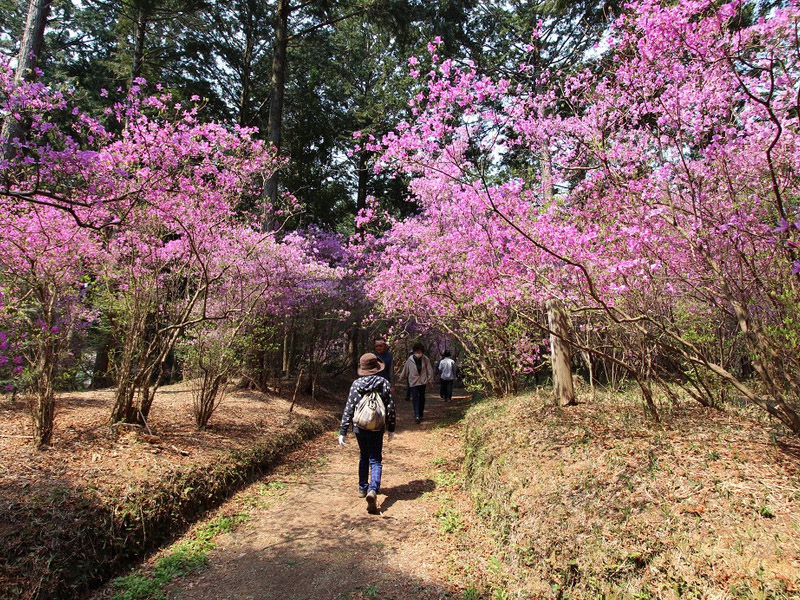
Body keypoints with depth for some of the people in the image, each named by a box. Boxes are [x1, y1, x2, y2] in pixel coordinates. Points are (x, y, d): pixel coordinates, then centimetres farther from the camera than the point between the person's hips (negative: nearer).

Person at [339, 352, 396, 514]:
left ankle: (363, 488, 33)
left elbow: (349, 409, -7)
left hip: (359, 428, 1)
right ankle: (373, 490, -16)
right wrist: (391, 429, 9)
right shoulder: (384, 384, -5)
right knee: (375, 460, 5)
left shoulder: (356, 384, -6)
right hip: (377, 429, -1)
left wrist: (342, 432, -3)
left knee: (363, 457, 23)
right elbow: (391, 408, -3)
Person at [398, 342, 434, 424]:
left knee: (422, 398, 12)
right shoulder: (410, 359, -6)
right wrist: (401, 378, 14)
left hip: (423, 381, 2)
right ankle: (417, 415, -16)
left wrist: (430, 380, 0)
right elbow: (405, 369, 5)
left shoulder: (425, 359, -5)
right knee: (415, 398, -11)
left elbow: (429, 370, 0)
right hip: (413, 382, -1)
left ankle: (421, 414, 25)